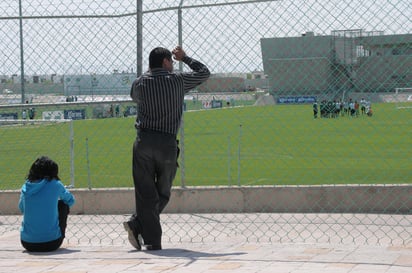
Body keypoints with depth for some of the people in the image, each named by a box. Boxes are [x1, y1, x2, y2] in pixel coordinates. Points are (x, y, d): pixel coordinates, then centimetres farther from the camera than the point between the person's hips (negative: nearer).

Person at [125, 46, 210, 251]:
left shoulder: (139, 83, 7)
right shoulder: (177, 80, 2)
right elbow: (204, 72, 16)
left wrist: (149, 72, 36)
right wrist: (185, 58, 30)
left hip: (143, 141, 2)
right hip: (167, 143, -2)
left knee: (146, 193, 3)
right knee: (162, 193, 10)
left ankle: (152, 240, -4)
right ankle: (137, 225, -5)